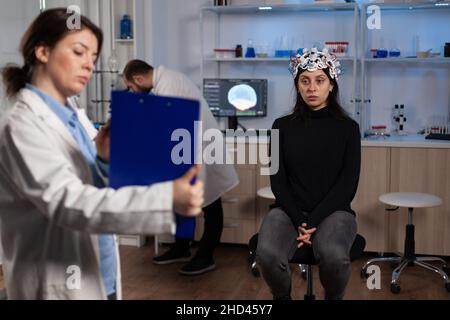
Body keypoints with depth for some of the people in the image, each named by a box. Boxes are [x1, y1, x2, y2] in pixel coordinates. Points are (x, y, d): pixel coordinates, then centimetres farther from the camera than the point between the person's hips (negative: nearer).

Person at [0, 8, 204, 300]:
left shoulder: (76, 114, 7)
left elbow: (97, 190, 7)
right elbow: (68, 202, -29)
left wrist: (106, 160, -15)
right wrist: (167, 199, -39)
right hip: (62, 286, -7)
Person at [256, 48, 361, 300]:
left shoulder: (348, 128, 3)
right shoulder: (283, 126, 6)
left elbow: (348, 184, -3)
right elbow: (278, 181, 1)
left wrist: (314, 221, -14)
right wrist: (299, 221, -13)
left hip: (334, 211, -1)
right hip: (290, 211, 1)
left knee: (334, 256, -36)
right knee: (268, 254, -32)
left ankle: (333, 298, 0)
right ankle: (282, 297, 3)